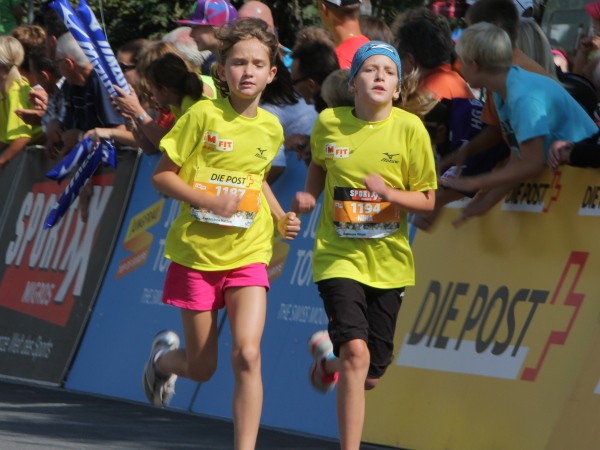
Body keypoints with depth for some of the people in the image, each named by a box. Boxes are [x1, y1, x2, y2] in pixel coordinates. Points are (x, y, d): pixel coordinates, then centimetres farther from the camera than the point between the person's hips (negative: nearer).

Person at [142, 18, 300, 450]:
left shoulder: (271, 128, 3)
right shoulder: (204, 115, -10)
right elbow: (161, 175, -7)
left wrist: (281, 217, 7)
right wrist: (208, 201, -22)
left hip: (248, 255, 2)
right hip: (196, 252, -2)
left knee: (247, 354, -17)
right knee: (202, 367, 8)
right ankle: (164, 356, 44)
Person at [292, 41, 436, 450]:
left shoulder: (409, 128, -8)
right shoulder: (329, 122, -4)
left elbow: (427, 201, -4)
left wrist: (389, 194, -23)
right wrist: (309, 195, 0)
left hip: (389, 262, 1)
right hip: (339, 257, -1)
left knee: (370, 375, 10)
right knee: (356, 351, -22)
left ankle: (328, 357, 46)